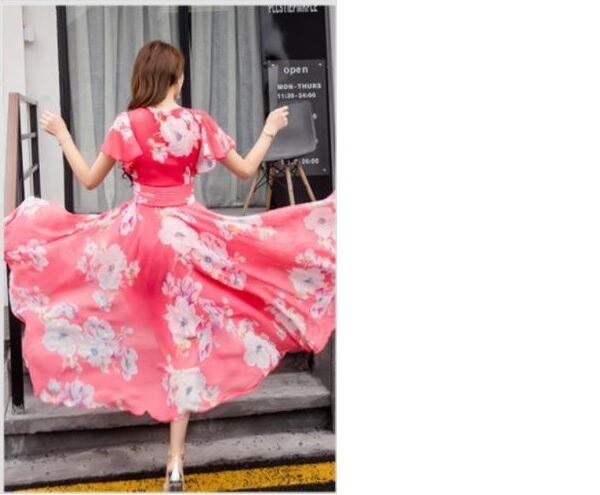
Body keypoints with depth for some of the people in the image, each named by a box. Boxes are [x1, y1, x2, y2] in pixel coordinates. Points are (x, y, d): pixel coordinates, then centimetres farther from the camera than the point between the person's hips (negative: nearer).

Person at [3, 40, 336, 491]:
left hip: (136, 228, -1)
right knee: (184, 338, 4)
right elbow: (246, 170, 6)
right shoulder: (199, 122, -3)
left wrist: (61, 133, 15)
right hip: (187, 231, 1)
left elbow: (89, 180, 3)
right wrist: (270, 131, 21)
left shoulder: (126, 124, -6)